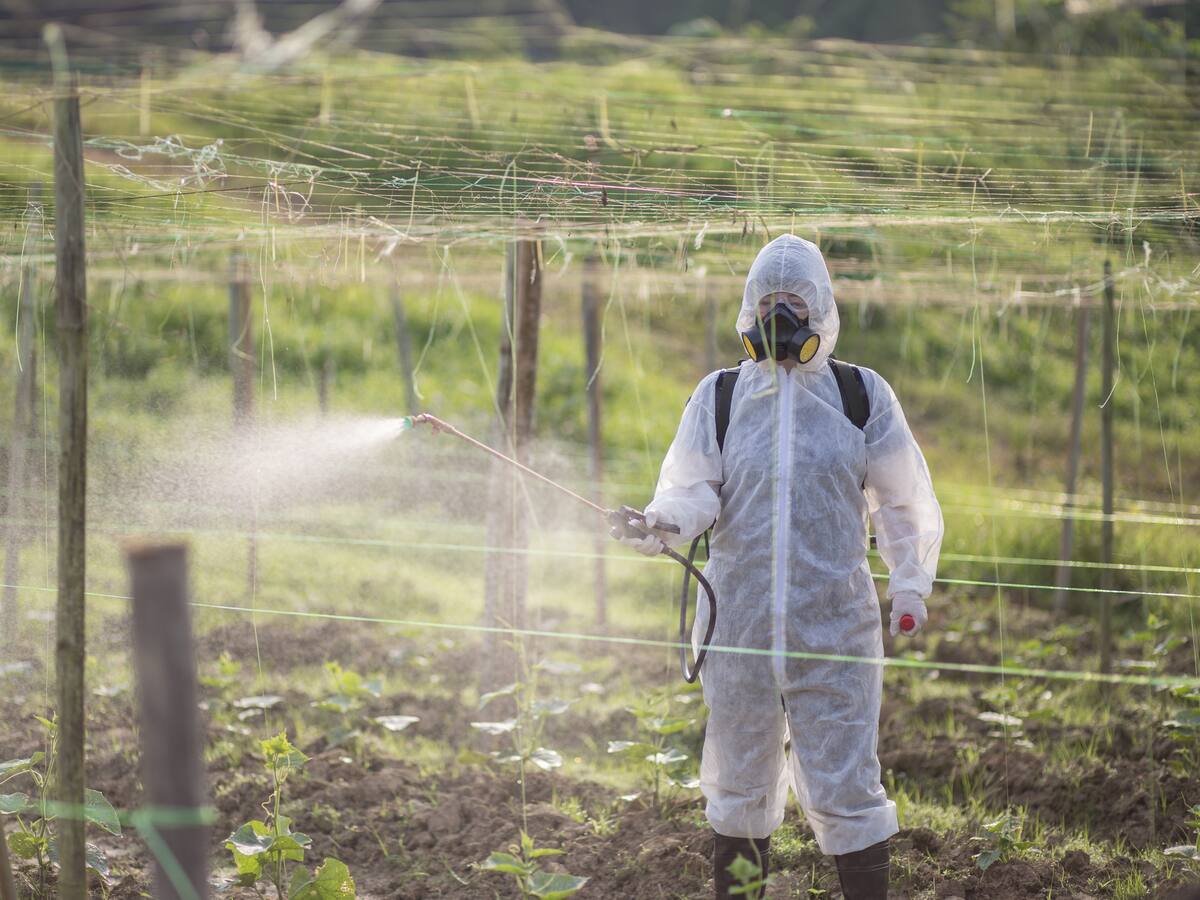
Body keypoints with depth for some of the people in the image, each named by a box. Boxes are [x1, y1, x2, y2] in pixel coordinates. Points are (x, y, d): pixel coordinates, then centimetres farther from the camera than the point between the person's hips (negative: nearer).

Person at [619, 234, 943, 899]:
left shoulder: (863, 394, 6)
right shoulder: (720, 396, 8)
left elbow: (903, 500, 11)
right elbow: (694, 487, 1)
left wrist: (910, 584, 3)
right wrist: (664, 522, -20)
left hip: (835, 623, -2)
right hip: (739, 617, 2)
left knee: (842, 785, -5)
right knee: (738, 786, 11)